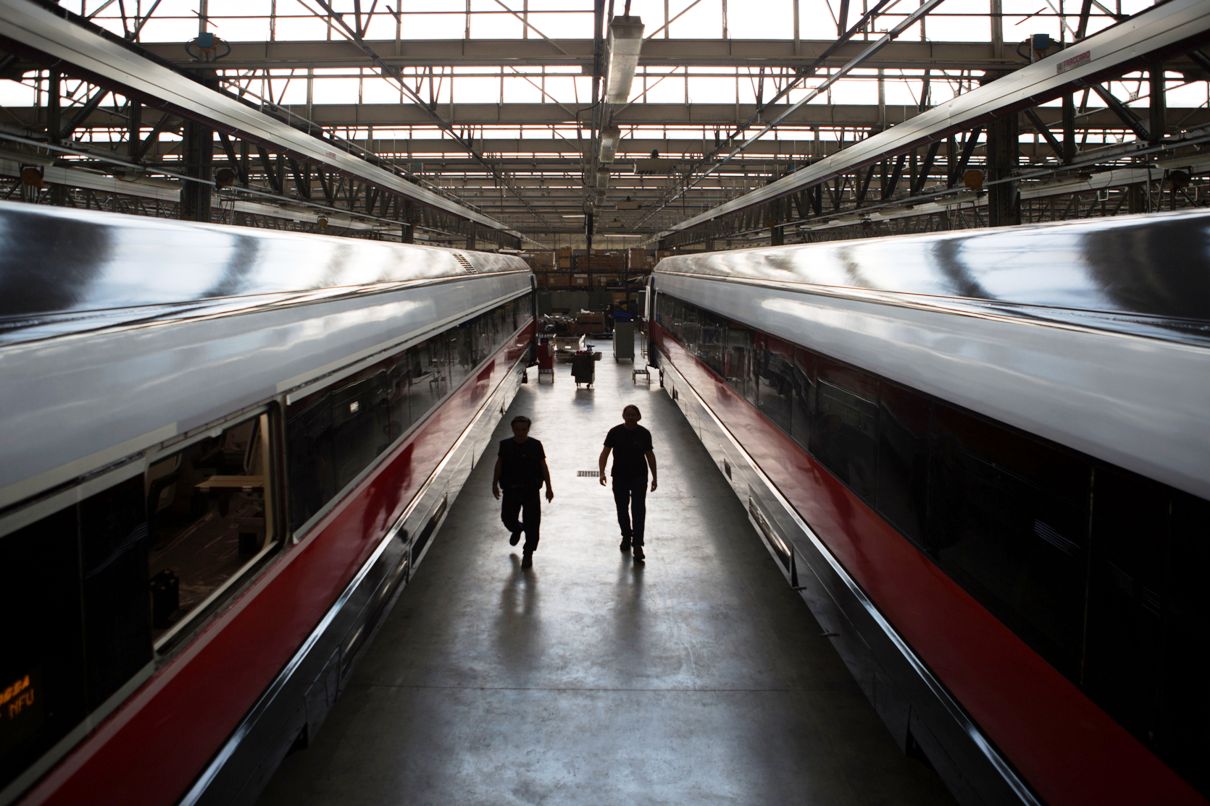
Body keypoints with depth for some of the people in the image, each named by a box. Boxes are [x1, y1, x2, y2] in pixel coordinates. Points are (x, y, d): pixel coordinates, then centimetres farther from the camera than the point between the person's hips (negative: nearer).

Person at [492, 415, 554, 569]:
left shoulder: (535, 445, -7)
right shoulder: (505, 445, -3)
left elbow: (543, 466, -1)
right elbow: (499, 465, 7)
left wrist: (549, 488, 0)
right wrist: (495, 484, 5)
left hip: (531, 491, -2)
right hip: (510, 490, 2)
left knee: (532, 524, 0)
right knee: (507, 517, 7)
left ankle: (528, 555, 16)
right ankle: (517, 529, 45)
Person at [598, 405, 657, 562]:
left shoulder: (644, 434, -3)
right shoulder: (615, 432, -5)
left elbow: (650, 455, 7)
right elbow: (605, 453, -5)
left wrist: (654, 477, 8)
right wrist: (602, 472, -18)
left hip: (639, 478, -1)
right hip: (620, 477, 1)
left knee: (639, 510, -10)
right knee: (622, 509, 13)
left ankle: (637, 545, -11)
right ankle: (626, 537, 35)